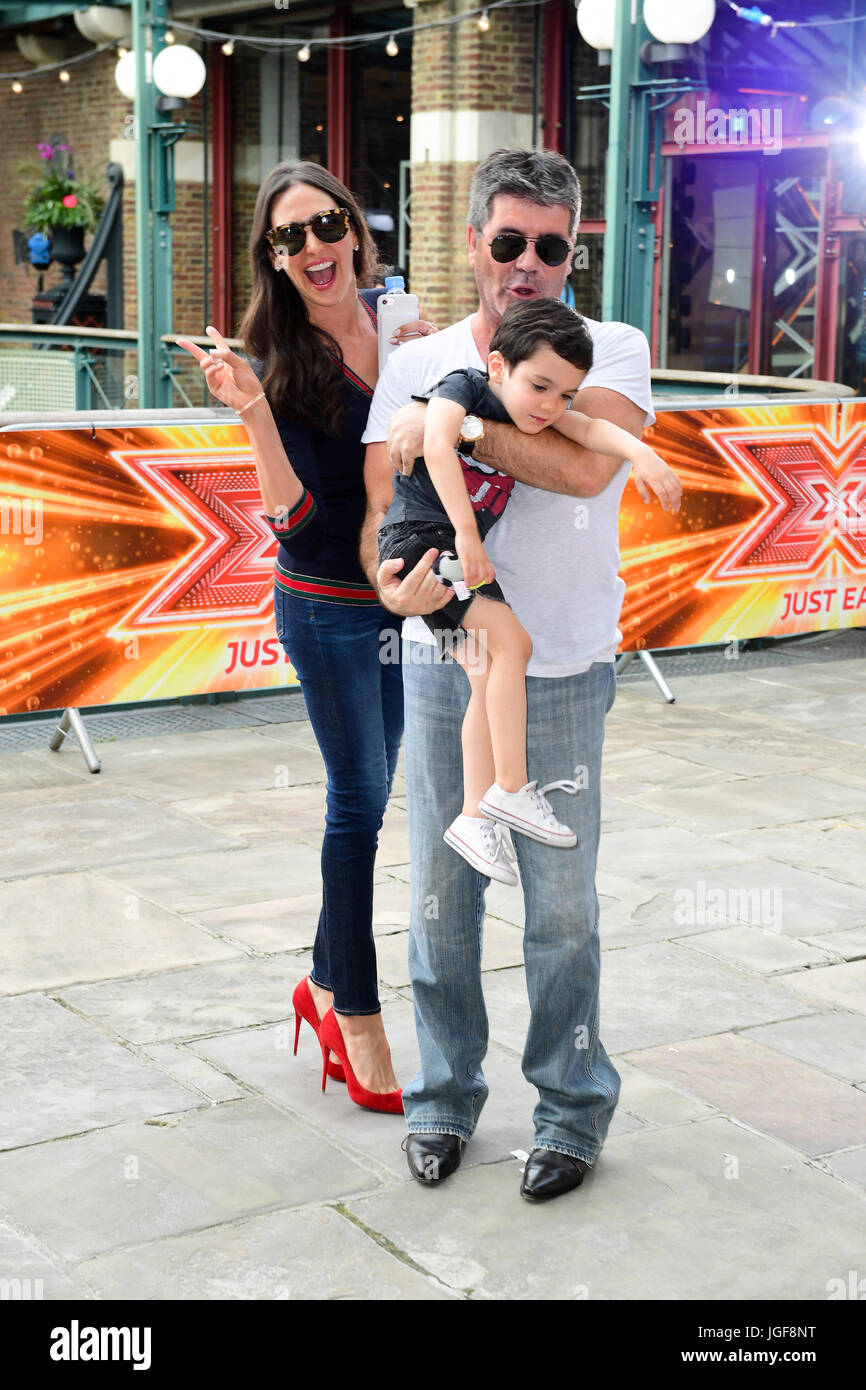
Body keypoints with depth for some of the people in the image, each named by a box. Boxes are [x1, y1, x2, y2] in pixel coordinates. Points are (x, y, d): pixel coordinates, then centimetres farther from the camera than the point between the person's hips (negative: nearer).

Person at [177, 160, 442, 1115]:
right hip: (329, 606, -5)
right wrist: (253, 412, -31)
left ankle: (327, 985, 32)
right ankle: (359, 1018, 16)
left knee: (365, 797, 15)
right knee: (360, 802, 1)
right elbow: (297, 518, -20)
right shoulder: (279, 360, -13)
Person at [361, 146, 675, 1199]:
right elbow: (377, 511, 1)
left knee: (562, 904, 4)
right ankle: (444, 1097, 26)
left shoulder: (611, 349, -2)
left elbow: (587, 463, -22)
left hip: (561, 673, -2)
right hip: (440, 662, 2)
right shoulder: (414, 365, 5)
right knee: (440, 893, 9)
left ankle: (572, 1109, 22)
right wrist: (392, 583, -21)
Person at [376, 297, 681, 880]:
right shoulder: (465, 385, -13)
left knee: (490, 681, 7)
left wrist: (640, 452, -27)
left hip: (465, 552, 8)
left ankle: (475, 819, 15)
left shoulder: (538, 415, 7)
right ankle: (511, 790, -11)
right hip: (419, 534, -8)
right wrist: (466, 533, -34)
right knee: (511, 641, -18)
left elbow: (589, 429, -5)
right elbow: (437, 445, -30)